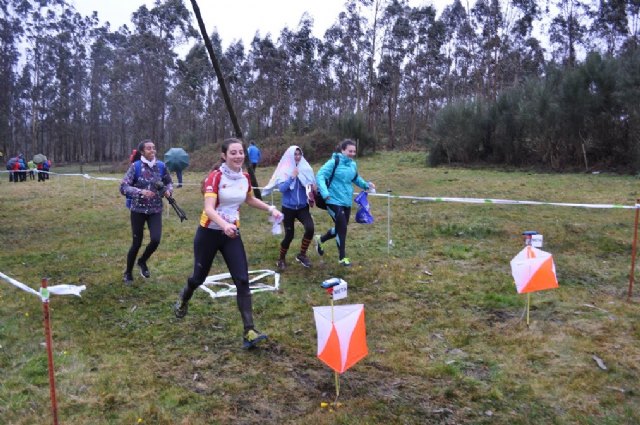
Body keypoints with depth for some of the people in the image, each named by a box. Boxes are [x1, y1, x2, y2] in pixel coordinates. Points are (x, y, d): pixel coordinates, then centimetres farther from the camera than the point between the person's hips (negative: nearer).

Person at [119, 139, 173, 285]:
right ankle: (128, 273, 27)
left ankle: (142, 262, 21)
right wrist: (141, 192, -26)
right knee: (136, 243, 4)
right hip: (138, 210, -2)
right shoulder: (135, 166, -9)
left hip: (155, 210, 2)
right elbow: (123, 187, -12)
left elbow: (169, 182, 14)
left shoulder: (161, 166, 0)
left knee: (156, 240, -12)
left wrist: (168, 190, -8)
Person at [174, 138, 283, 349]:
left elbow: (250, 199, 22)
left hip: (232, 234, 4)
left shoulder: (245, 177, 0)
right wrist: (224, 225, -49)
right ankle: (183, 300, 51)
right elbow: (209, 208, -31)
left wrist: (271, 208, 10)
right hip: (209, 233, -4)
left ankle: (249, 332, -8)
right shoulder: (215, 176, -18)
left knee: (243, 281, -9)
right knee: (199, 277, 15)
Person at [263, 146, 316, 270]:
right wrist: (292, 176, -22)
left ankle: (302, 254, 1)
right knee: (289, 235, 1)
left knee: (310, 228, -22)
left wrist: (311, 187, -14)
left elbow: (312, 185, 8)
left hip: (303, 207, 2)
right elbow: (282, 188, -18)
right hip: (288, 208, -2)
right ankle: (281, 259, 27)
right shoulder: (284, 171, -7)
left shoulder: (306, 169, -1)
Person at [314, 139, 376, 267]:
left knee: (341, 228, 16)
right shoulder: (334, 162, -14)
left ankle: (320, 240, 42)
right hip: (334, 201, -7)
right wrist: (324, 192, -34)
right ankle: (342, 257, 10)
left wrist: (366, 185, 8)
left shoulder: (353, 164, 7)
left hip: (347, 202, 8)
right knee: (342, 228, -7)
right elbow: (320, 175, -19)